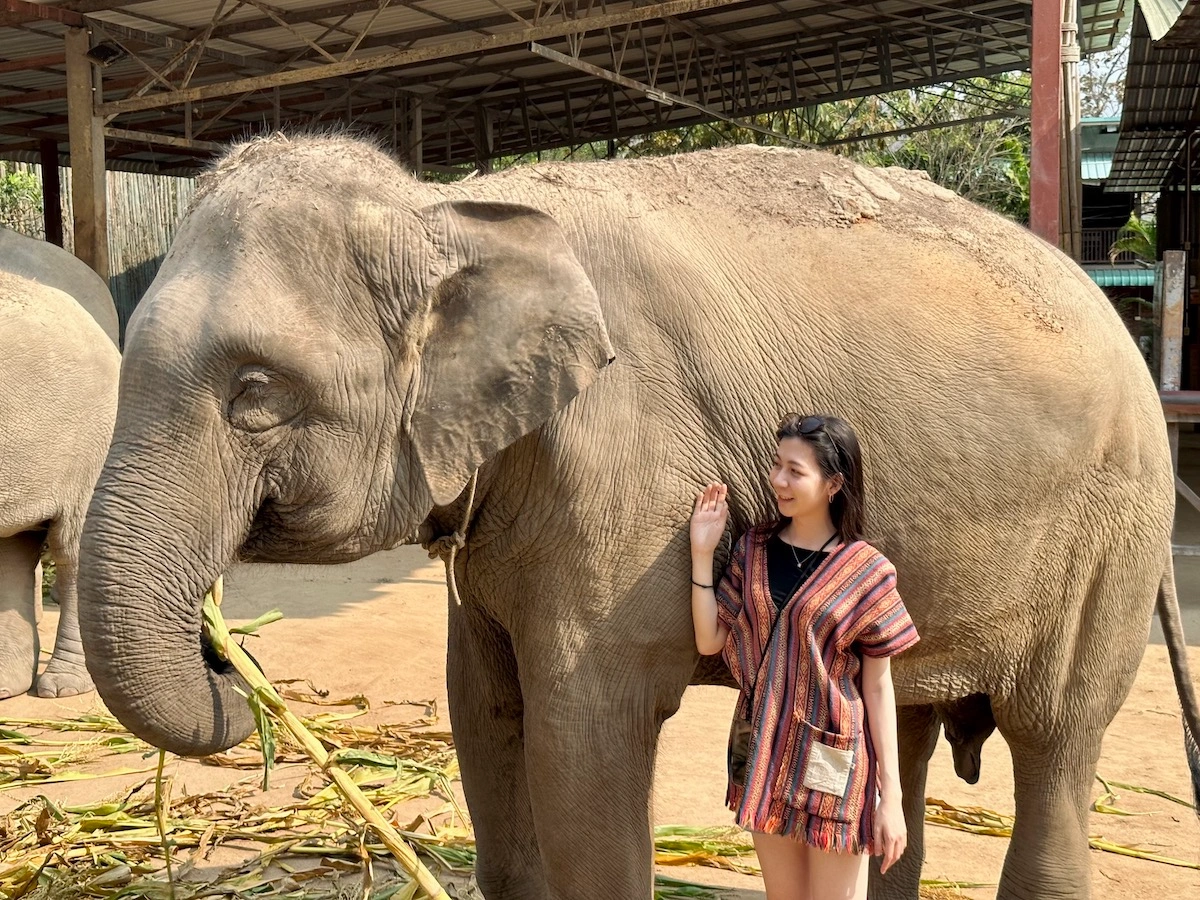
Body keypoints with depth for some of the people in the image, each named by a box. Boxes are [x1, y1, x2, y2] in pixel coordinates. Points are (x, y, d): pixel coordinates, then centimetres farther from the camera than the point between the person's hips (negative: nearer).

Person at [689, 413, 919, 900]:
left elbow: (878, 687, -8)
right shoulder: (754, 548, 2)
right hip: (763, 754, 5)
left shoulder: (866, 571, -10)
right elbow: (709, 639, 1)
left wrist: (890, 796, -9)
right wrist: (702, 551, -6)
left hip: (833, 765, -4)